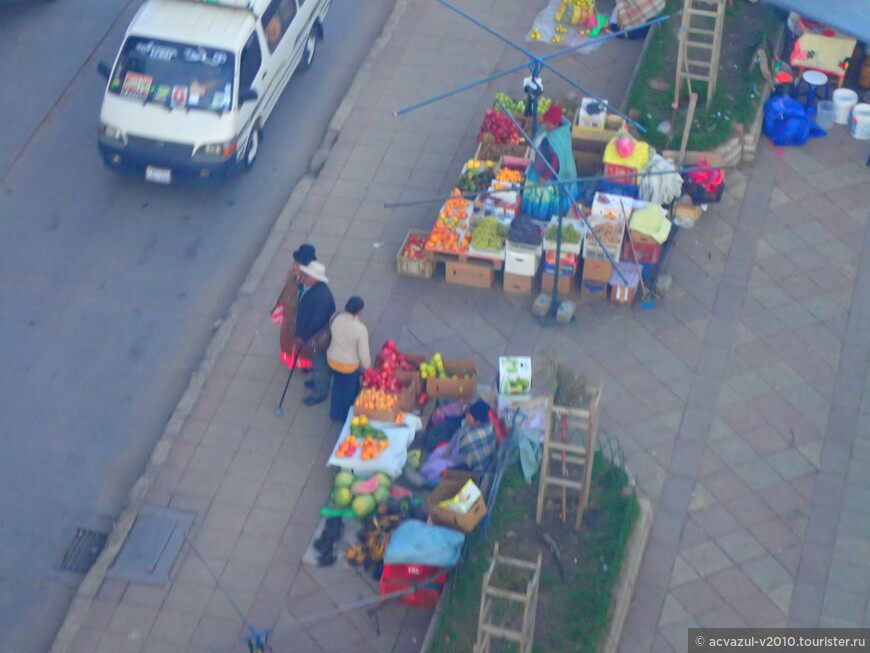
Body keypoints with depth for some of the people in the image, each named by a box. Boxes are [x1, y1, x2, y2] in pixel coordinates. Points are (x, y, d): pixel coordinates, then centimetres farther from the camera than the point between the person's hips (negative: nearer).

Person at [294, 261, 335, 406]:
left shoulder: (322, 296, -37)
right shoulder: (306, 287, -9)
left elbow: (317, 322, -31)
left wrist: (302, 337, -20)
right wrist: (299, 334, 9)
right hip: (310, 335, 8)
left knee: (319, 364, 14)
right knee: (315, 361, 30)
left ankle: (320, 392, 34)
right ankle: (318, 380, 54)